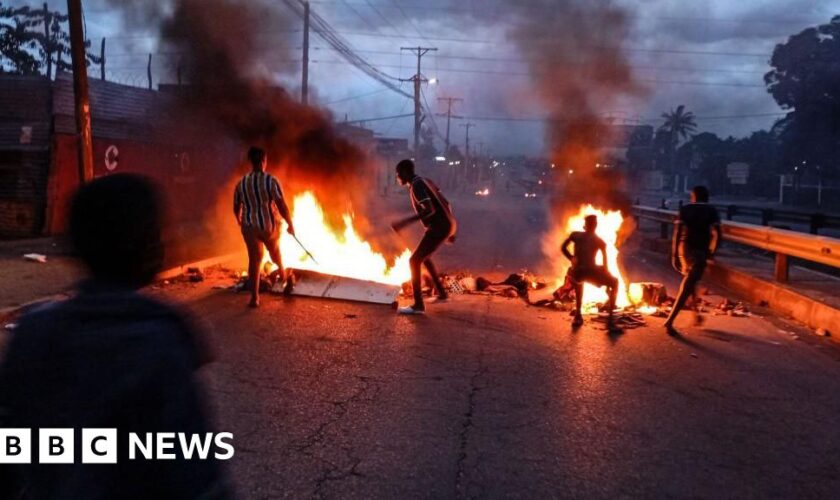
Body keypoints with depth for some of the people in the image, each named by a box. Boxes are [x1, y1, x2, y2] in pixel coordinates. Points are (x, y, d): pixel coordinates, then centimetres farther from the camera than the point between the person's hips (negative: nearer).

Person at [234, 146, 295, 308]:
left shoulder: (241, 183, -1)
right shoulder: (271, 180, -15)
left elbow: (236, 208, 10)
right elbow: (282, 206, -18)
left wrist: (240, 220, 30)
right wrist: (290, 224, -7)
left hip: (249, 227, 2)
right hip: (269, 225, -2)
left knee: (254, 260, 8)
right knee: (275, 252, 25)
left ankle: (254, 297, 5)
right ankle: (283, 276, 53)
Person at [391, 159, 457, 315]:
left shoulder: (417, 185, -13)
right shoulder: (425, 182, 16)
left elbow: (430, 210, -26)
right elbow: (446, 204, 18)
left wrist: (406, 222, -28)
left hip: (439, 227, -10)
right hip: (447, 225, 10)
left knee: (414, 261, -8)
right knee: (424, 257, 27)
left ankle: (418, 305, -7)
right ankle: (442, 293, 33)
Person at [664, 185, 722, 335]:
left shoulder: (685, 209, 6)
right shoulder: (711, 211, 3)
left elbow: (677, 232, -4)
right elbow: (716, 234, -9)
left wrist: (674, 254, -4)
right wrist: (712, 251, 6)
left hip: (684, 249, 3)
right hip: (699, 251, -3)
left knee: (690, 281, 25)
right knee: (686, 288, -5)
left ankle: (695, 315, 34)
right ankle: (670, 321, -13)